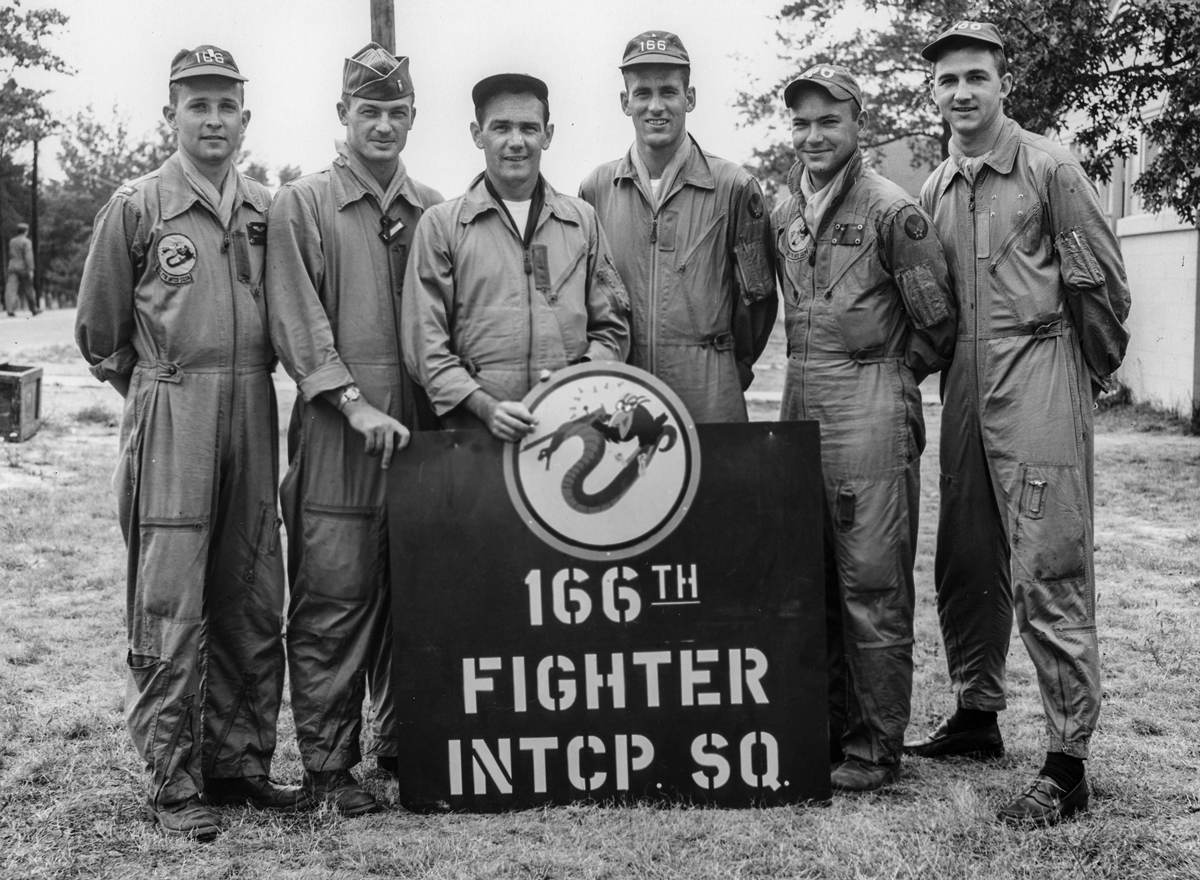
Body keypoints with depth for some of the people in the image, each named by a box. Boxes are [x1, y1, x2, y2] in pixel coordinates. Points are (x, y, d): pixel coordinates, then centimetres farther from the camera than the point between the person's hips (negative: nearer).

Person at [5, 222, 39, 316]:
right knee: (28, 290, 9)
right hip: (23, 268, -4)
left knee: (11, 288, -5)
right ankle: (33, 309, 22)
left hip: (12, 267, 4)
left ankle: (10, 310, -19)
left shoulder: (12, 241, 11)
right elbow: (28, 256, -15)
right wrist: (30, 269, -16)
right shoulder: (26, 242, -8)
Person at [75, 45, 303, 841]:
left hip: (254, 411, 4)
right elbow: (100, 333, 6)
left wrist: (247, 382, 13)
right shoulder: (136, 207, 0)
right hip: (170, 420, -4)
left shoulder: (267, 210, 10)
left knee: (253, 600, 8)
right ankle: (173, 778, 4)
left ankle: (240, 760, 19)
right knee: (170, 602, -4)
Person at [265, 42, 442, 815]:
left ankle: (401, 741, 22)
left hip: (421, 423, 4)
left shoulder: (435, 211, 13)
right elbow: (299, 324, -5)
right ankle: (328, 761, 7)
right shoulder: (301, 206, 3)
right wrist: (356, 404, -13)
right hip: (338, 427, -3)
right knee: (334, 595, -2)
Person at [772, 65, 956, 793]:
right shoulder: (784, 214, 11)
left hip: (870, 407, -7)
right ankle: (831, 725, 25)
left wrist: (886, 375, 6)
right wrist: (812, 375, 13)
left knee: (873, 584, -2)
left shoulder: (892, 210, -9)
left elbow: (936, 323, -5)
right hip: (800, 400, 7)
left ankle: (876, 748, 7)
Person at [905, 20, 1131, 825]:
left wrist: (1092, 373, 6)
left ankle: (1068, 763, -3)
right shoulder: (937, 188, 13)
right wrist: (935, 365, 16)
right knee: (965, 564, 13)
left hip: (1038, 381, -6)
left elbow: (1100, 282, -3)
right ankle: (977, 714, 29)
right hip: (966, 385, 7)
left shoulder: (1050, 168, -6)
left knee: (1048, 572, -8)